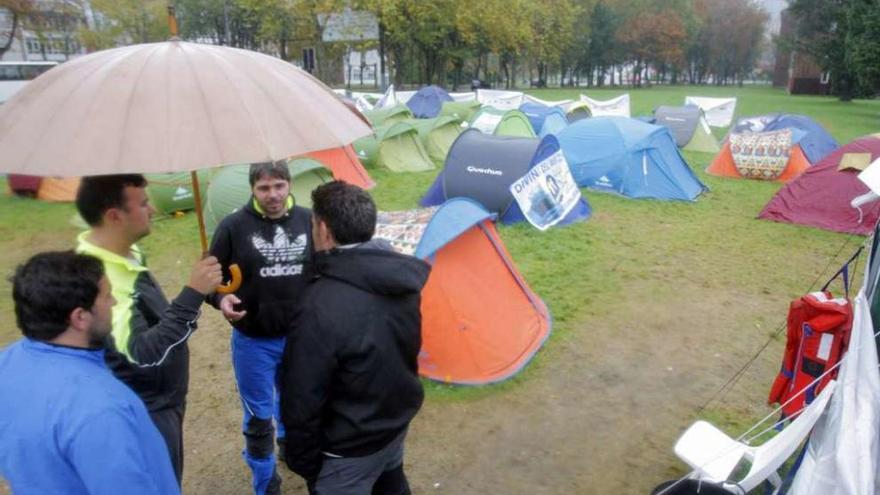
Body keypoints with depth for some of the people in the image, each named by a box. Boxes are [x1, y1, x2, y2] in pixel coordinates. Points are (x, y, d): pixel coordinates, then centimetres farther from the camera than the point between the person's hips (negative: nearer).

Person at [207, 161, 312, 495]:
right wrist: (222, 299, -23)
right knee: (258, 415, 10)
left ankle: (290, 443, 58)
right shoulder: (234, 226, -13)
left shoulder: (308, 221, -5)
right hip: (253, 341, -3)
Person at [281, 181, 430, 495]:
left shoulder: (320, 307, -33)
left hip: (349, 448, -6)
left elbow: (303, 402, -24)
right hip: (398, 421, 7)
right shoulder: (402, 275, -10)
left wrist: (302, 462, -9)